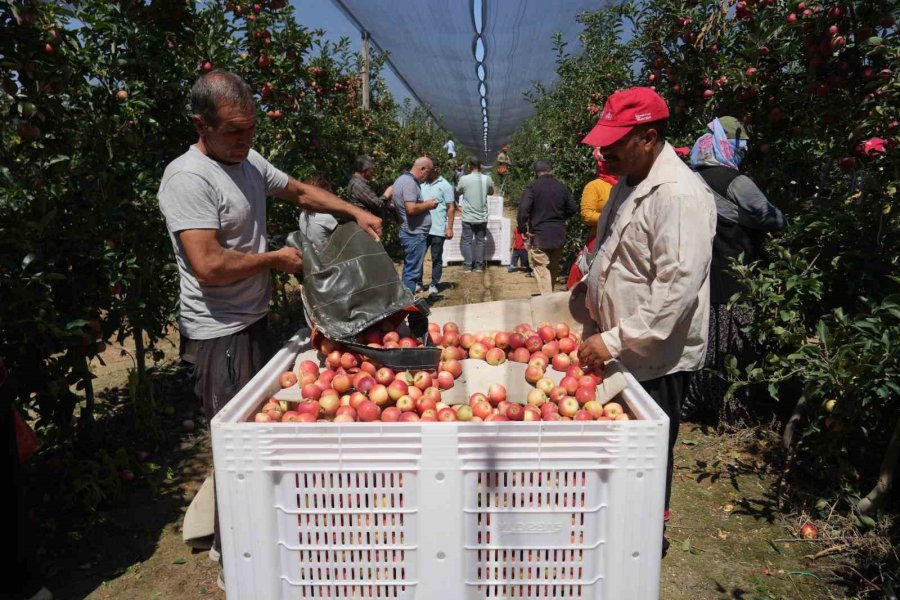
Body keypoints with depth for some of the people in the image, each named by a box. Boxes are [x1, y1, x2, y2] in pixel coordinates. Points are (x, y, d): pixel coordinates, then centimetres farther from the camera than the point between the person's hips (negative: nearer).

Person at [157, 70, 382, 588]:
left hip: (254, 319, 9)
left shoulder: (249, 160, 6)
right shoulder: (188, 178, -21)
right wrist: (276, 259, -14)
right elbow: (209, 267, -28)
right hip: (219, 334, -9)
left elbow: (299, 191, 20)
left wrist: (356, 211, 8)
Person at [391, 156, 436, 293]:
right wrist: (428, 205, -13)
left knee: (410, 268, 18)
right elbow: (411, 209, -29)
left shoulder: (402, 179, 13)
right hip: (415, 234, -11)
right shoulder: (410, 183, -19)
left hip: (410, 233, 11)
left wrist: (424, 204, 15)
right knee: (413, 270, -4)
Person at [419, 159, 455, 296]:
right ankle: (418, 282, 21)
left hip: (438, 229, -4)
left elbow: (451, 208, -5)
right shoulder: (422, 184, 9)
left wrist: (449, 228, -10)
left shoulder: (445, 185, -4)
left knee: (436, 258, 5)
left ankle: (433, 285, 15)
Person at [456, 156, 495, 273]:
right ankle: (479, 265, 12)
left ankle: (468, 265, 6)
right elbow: (491, 192, 14)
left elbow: (458, 192, 7)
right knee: (480, 241, 11)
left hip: (468, 217, -2)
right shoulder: (487, 179, -4)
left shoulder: (464, 179, -11)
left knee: (466, 241, 7)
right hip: (482, 217, 2)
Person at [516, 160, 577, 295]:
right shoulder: (562, 187, 7)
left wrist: (523, 228, -10)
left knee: (542, 271, -2)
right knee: (554, 269, 18)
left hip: (539, 236, -5)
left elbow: (523, 209, -20)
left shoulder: (532, 187, -9)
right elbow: (573, 209, 10)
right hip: (559, 236, 5)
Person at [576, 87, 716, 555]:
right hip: (622, 348, 9)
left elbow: (677, 288, -29)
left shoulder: (679, 196, -22)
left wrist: (615, 340, -27)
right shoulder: (628, 183, 9)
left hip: (656, 358, -9)